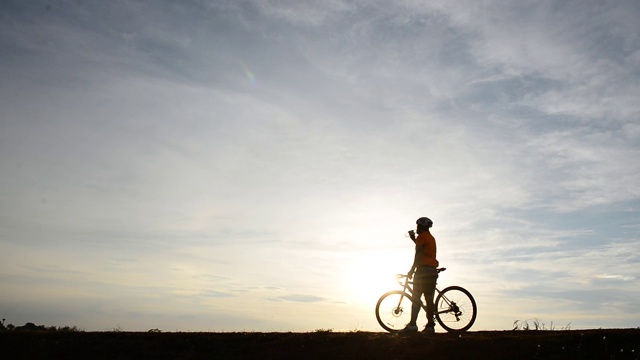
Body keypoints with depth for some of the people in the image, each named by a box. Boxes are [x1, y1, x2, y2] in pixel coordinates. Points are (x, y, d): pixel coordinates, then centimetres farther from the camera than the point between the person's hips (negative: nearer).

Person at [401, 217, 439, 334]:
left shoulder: (422, 236, -5)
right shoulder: (431, 238, 21)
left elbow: (418, 254, -12)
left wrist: (412, 269, -11)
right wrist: (413, 238, 37)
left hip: (423, 269, -8)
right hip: (432, 270, 8)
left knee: (416, 298, -10)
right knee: (429, 299, 5)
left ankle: (412, 325, -15)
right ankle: (430, 325, 2)